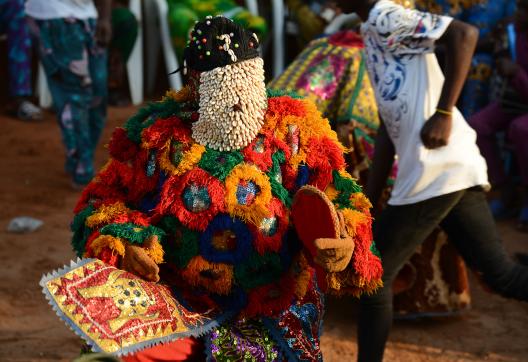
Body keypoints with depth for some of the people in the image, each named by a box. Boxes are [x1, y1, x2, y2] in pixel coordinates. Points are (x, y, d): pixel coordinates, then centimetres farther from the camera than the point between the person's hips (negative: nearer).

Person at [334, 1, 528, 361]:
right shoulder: (374, 33, 23)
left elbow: (464, 34, -21)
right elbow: (389, 129, 26)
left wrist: (444, 113, -23)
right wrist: (368, 202, 25)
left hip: (436, 174, -9)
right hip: (459, 171, 9)